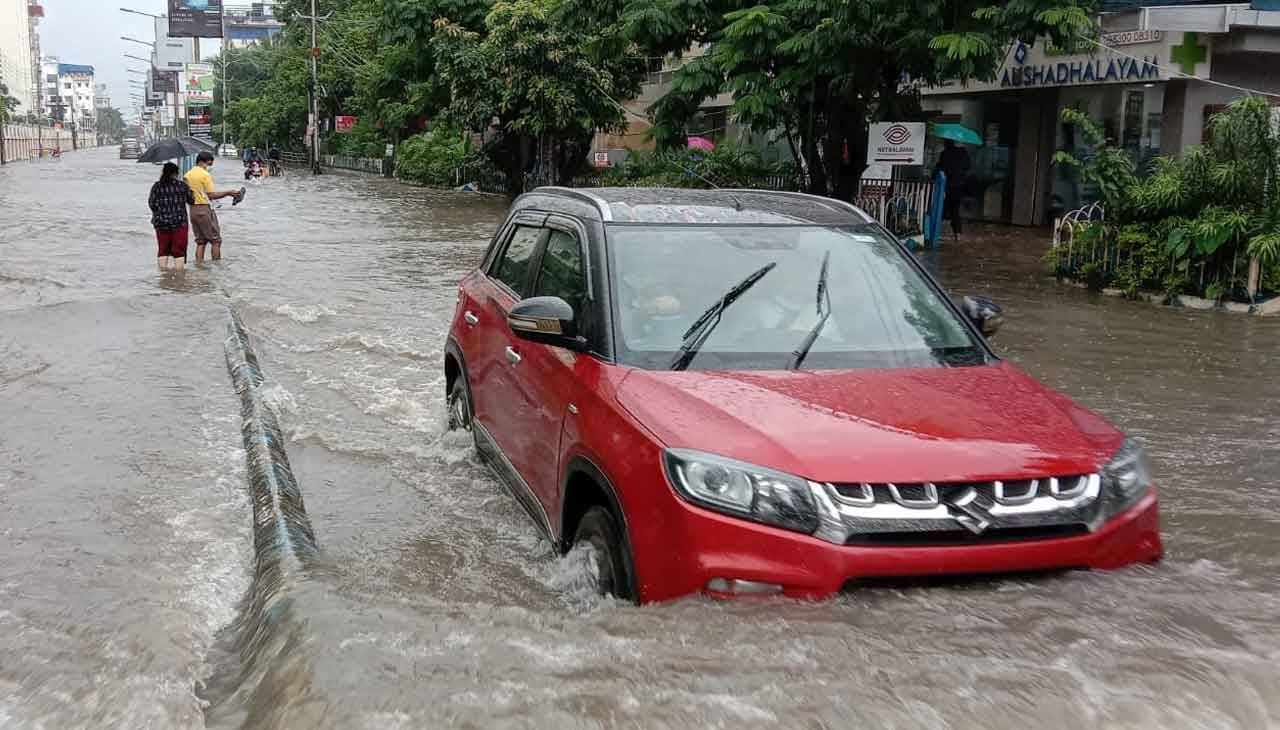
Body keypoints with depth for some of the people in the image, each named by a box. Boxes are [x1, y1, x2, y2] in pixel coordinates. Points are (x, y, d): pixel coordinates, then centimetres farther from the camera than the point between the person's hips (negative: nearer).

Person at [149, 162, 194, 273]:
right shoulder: (182, 185, -2)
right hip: (179, 222, -1)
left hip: (161, 223, 1)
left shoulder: (156, 187, -1)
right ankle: (179, 274, 1)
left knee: (163, 249, 11)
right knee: (179, 251, 3)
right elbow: (191, 201, 7)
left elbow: (152, 204, -3)